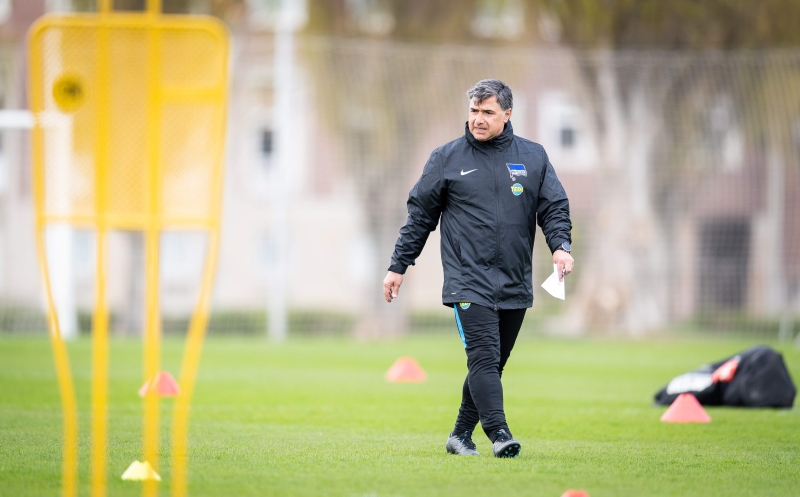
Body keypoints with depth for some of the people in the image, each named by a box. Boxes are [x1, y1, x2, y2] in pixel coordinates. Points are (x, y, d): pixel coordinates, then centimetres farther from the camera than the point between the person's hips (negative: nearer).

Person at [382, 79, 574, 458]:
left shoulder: (533, 157, 10)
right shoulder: (447, 159, 5)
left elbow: (555, 207, 8)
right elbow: (420, 215, 9)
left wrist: (561, 246, -12)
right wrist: (398, 267, 8)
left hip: (515, 285, 3)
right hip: (468, 281, -3)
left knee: (492, 363, 8)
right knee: (484, 356, -17)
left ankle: (461, 433, 21)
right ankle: (499, 435, -24)